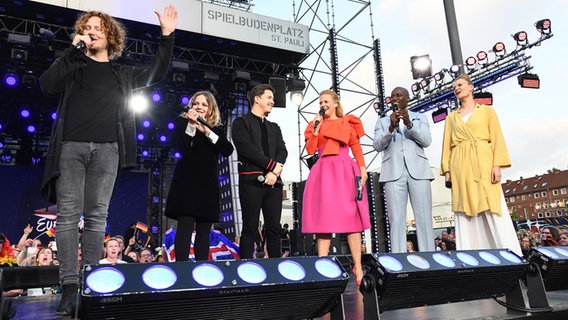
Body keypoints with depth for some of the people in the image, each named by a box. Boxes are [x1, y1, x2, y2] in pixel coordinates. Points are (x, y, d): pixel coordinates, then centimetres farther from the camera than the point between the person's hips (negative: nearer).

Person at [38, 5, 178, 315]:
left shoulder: (122, 74, 21)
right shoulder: (73, 65, 16)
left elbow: (156, 73, 16)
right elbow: (46, 85, 0)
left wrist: (167, 36, 10)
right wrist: (74, 50, -3)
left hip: (107, 148, 1)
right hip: (72, 146, -1)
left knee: (97, 216, -1)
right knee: (69, 214, -7)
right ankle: (69, 285, -4)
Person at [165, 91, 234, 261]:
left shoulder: (217, 129, 14)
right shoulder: (182, 122, 8)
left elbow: (227, 150, -4)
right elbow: (183, 147, -8)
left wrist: (207, 131, -12)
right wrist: (191, 124, -15)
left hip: (208, 182, 3)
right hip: (187, 181, -3)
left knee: (204, 229, 3)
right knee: (185, 226, -12)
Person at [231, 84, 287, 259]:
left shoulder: (274, 127, 24)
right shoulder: (241, 122, 6)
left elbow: (282, 151, 10)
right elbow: (247, 148, -9)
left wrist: (275, 172, -9)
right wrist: (273, 165, -9)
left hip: (274, 181, 5)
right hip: (251, 180, -5)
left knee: (274, 228, 3)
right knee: (250, 228, -4)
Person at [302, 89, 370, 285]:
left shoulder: (348, 123, 13)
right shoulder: (316, 124, 15)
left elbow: (356, 147, 5)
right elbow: (310, 150, 4)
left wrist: (362, 168, -7)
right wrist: (315, 129, -3)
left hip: (346, 171, -1)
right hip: (324, 172, 1)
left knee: (352, 217, -4)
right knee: (324, 219, -3)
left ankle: (357, 267, -2)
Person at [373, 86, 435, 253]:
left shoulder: (420, 118, 19)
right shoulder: (382, 121, 19)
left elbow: (426, 141, 3)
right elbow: (377, 146, 4)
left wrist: (409, 124, -11)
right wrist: (391, 128, -11)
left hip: (418, 171, 0)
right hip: (393, 173, 0)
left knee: (424, 219, -3)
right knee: (396, 220, -5)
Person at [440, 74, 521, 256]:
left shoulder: (487, 111, 13)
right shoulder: (451, 117, 20)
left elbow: (497, 139, 4)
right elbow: (447, 145, 13)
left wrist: (497, 165, -10)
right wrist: (447, 170, 0)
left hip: (483, 161, -2)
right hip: (460, 165, 2)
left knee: (494, 211, -7)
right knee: (466, 213, -1)